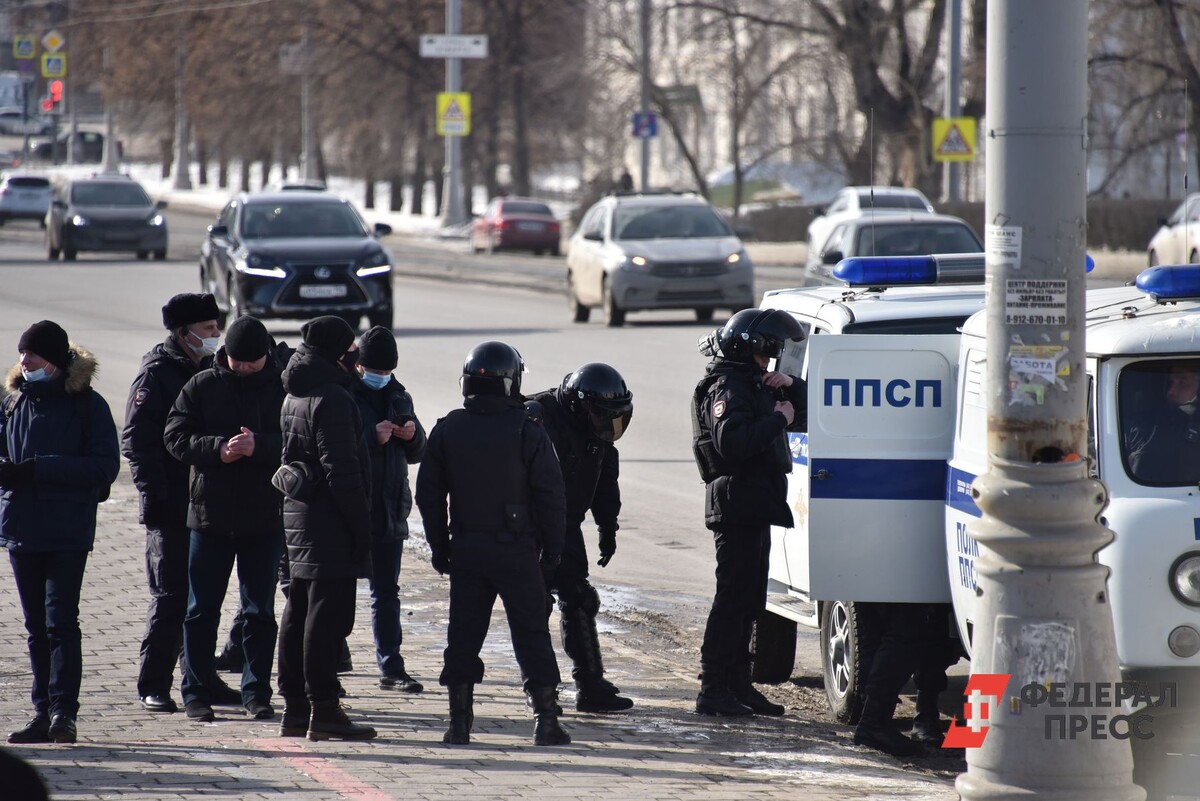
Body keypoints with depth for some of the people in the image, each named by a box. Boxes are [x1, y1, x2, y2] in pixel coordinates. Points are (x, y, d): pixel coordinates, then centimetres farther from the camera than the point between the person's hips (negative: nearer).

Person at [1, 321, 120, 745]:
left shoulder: (88, 406, -5)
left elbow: (104, 468, -11)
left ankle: (63, 710, -12)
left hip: (67, 532, -6)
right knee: (36, 626, 9)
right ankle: (44, 712, 14)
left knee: (60, 621, -10)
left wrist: (39, 468, -18)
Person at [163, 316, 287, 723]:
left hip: (265, 517, -1)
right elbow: (175, 436, -3)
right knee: (202, 609, 4)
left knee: (260, 611, 6)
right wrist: (218, 449, -18)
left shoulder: (283, 388, -1)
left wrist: (258, 446, -24)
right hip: (211, 514, 1)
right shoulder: (202, 386, 3)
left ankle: (257, 691, 13)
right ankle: (197, 692, 11)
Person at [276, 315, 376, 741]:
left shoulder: (294, 398, 15)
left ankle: (294, 708, 16)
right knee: (327, 614, -8)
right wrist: (360, 526, -17)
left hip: (297, 514, 10)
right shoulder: (331, 399, -16)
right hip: (328, 522, -10)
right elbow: (342, 470, -20)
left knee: (299, 612, 12)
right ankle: (323, 709, -8)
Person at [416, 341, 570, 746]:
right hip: (517, 549, -2)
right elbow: (550, 493, -8)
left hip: (465, 548, 2)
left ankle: (460, 720, 5)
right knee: (531, 634, 3)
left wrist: (439, 546, 13)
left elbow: (429, 493, 5)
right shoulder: (527, 431, -8)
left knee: (464, 635, 7)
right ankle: (545, 720, 3)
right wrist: (552, 546, 2)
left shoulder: (447, 430, 1)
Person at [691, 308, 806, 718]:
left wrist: (791, 388, 7)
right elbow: (732, 442, -29)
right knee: (734, 597, -12)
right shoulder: (727, 389, -12)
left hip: (755, 509, 11)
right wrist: (778, 419, -20)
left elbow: (802, 418, 25)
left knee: (749, 601, 14)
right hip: (737, 504, -11)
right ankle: (713, 690, -13)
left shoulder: (754, 386, 20)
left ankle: (738, 685, 20)